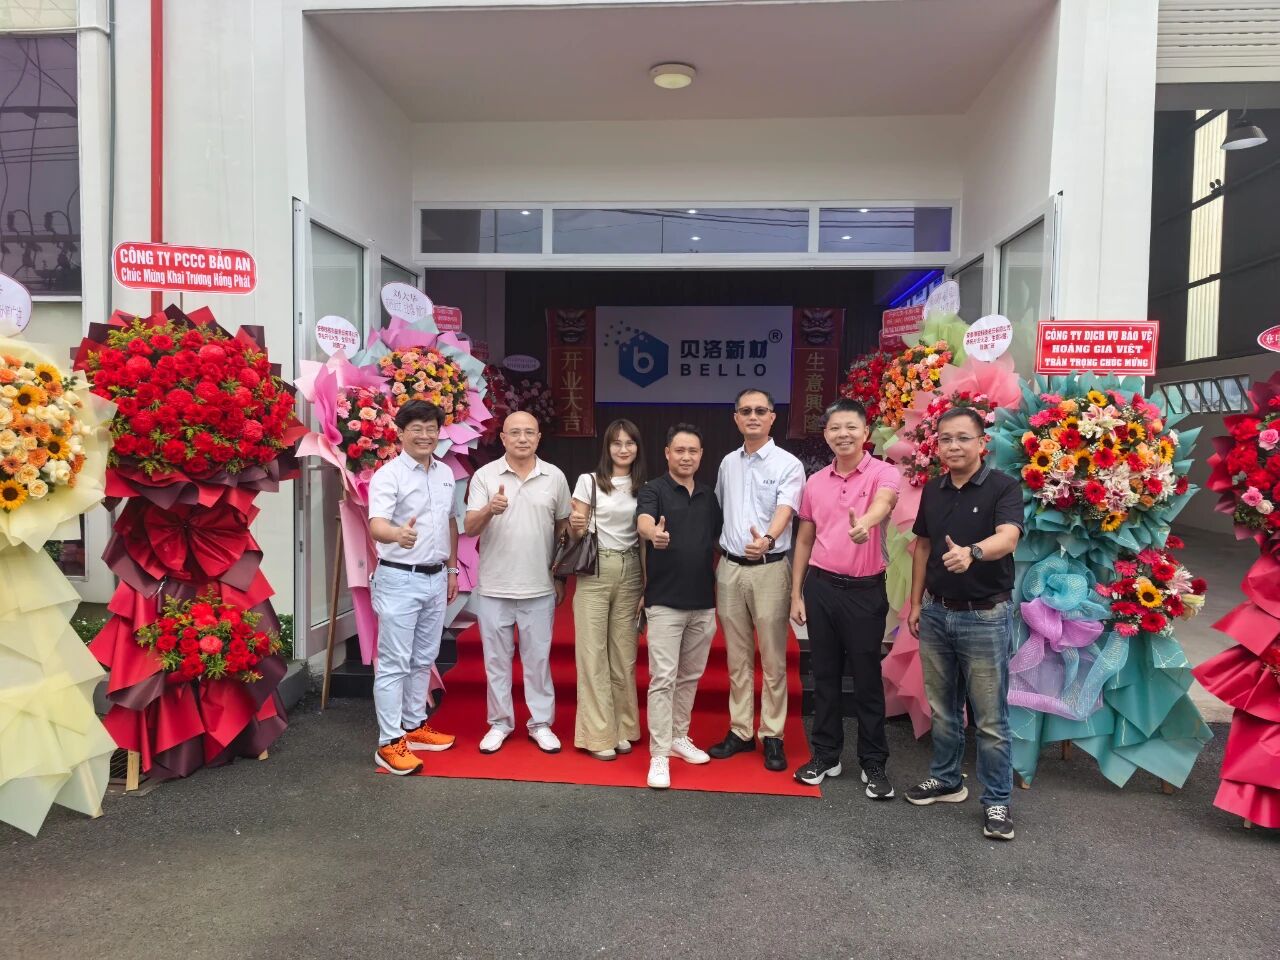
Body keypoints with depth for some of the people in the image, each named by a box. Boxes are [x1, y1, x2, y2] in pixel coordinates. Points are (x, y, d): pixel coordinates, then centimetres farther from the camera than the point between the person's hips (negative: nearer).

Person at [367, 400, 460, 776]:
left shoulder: (446, 473, 9)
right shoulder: (388, 475, -14)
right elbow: (376, 525, -28)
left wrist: (452, 569, 17)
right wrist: (398, 534, -51)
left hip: (435, 579, 7)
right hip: (400, 580, -7)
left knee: (424, 659, 16)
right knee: (394, 663, -2)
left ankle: (414, 726, 30)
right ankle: (390, 743, 5)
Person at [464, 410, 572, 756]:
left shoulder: (555, 477, 1)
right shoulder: (485, 476, -3)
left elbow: (564, 529, 10)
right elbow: (469, 528, -9)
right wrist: (489, 509, -31)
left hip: (539, 588, 1)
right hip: (493, 588, 0)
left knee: (538, 658, 9)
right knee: (497, 658, 10)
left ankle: (541, 723, 22)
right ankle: (500, 722, 24)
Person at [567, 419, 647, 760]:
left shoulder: (644, 488, 8)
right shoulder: (589, 481, -1)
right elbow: (576, 535, 0)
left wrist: (647, 585, 5)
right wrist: (575, 527, -24)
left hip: (631, 573, 3)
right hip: (595, 571, -3)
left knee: (624, 654, 8)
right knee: (593, 653, 0)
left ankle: (622, 729, 20)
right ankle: (598, 735, 8)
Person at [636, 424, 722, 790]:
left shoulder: (709, 496, 10)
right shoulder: (653, 490, -7)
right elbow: (643, 521, -28)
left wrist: (718, 592, 11)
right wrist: (654, 534, -51)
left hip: (703, 603, 5)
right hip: (665, 602, -5)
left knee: (690, 676, 16)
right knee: (663, 679, -5)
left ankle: (679, 737, 32)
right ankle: (659, 755, 1)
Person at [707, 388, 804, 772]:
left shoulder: (788, 464, -5)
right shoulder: (727, 463, 11)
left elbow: (784, 509, -21)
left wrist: (767, 540, -41)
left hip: (769, 568, -4)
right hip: (729, 568, 5)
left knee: (772, 658, 3)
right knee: (737, 657, 12)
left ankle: (772, 736, 14)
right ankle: (740, 730, 22)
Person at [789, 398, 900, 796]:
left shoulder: (882, 473, -8)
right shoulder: (815, 481, 6)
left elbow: (882, 504, -32)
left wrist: (865, 522, -55)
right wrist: (796, 593, 10)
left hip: (865, 589, -4)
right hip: (820, 586, 4)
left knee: (867, 678, 6)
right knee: (824, 675, 13)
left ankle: (874, 764, 21)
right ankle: (825, 755, 26)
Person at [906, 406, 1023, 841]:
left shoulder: (1003, 487, -12)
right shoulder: (933, 490, 5)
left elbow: (1007, 537, -30)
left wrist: (971, 552, -51)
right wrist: (916, 602, 10)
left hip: (985, 615, -5)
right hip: (937, 613, 5)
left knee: (990, 717, 4)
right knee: (942, 707, 17)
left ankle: (996, 800, 19)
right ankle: (946, 779, 34)